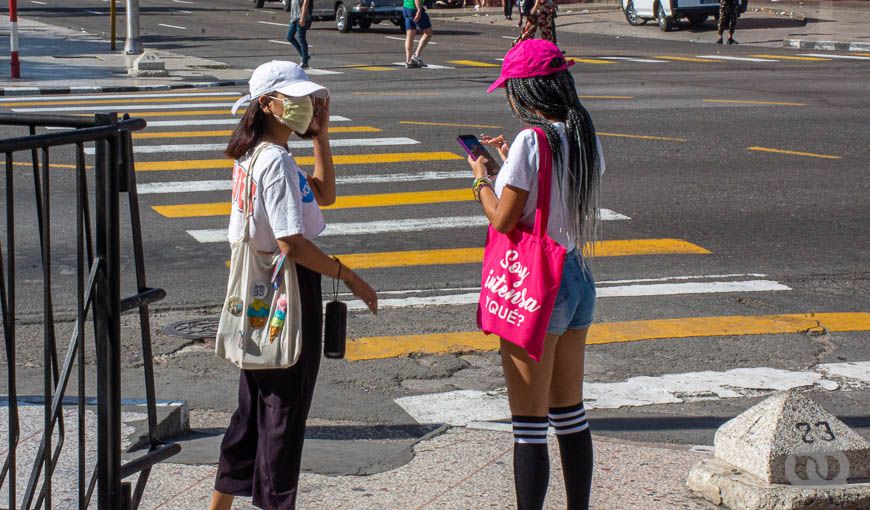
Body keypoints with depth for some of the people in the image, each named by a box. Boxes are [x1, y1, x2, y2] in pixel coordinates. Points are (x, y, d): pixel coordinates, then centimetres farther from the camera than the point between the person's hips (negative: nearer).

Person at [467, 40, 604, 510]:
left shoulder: (532, 140, -18)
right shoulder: (586, 138, 5)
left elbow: (503, 220, -15)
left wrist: (481, 178, 1)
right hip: (577, 278, 8)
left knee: (530, 425, 0)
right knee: (570, 414, 19)